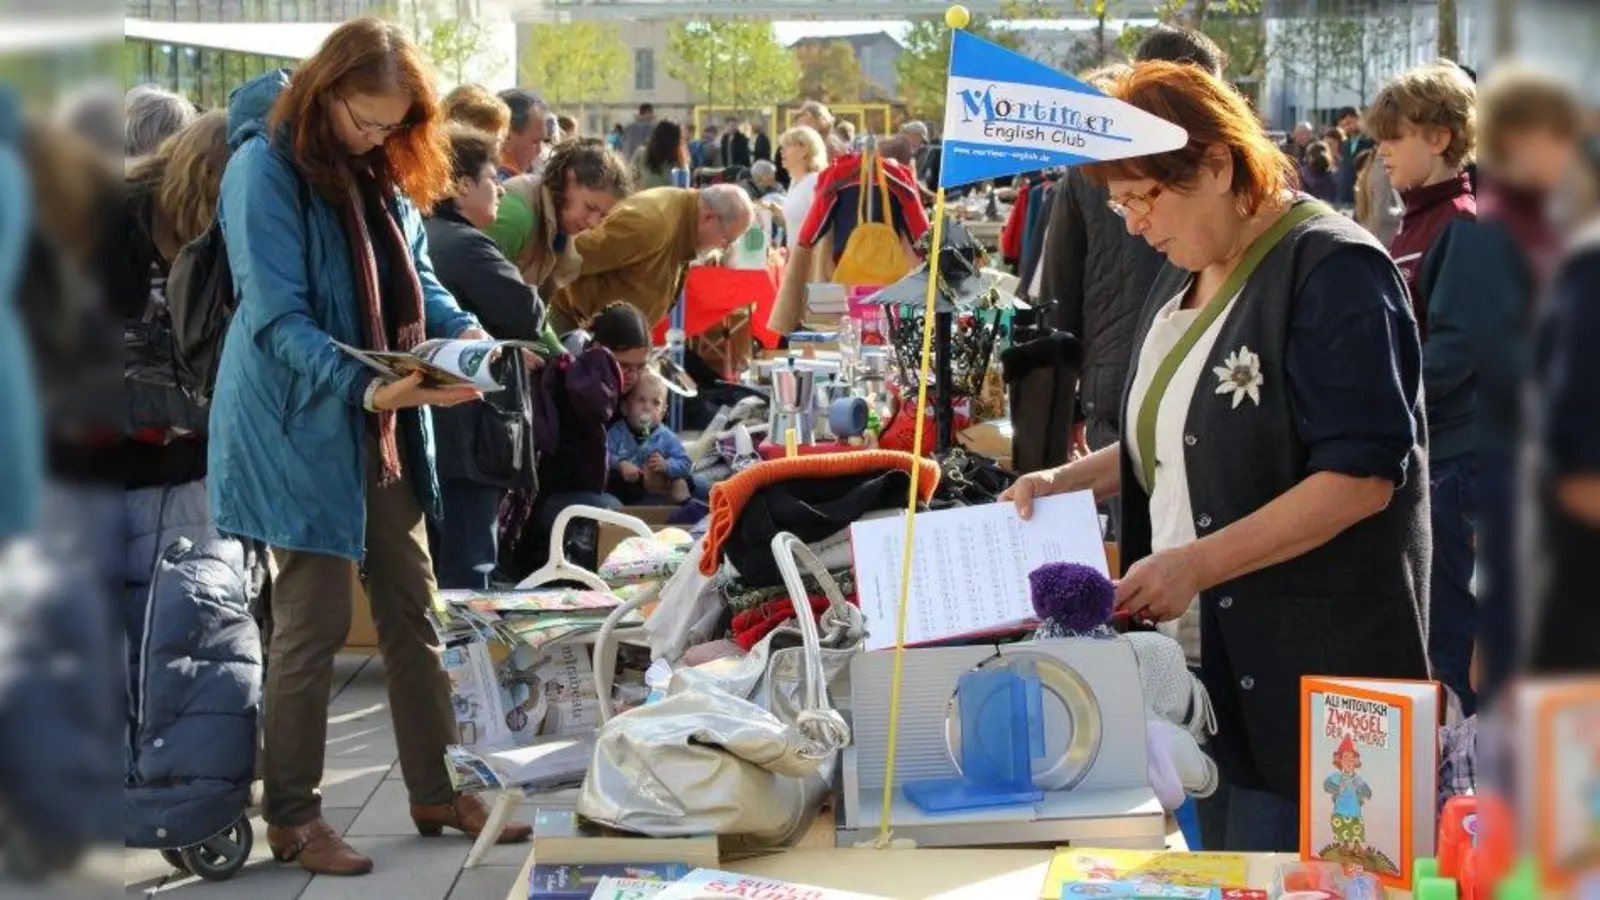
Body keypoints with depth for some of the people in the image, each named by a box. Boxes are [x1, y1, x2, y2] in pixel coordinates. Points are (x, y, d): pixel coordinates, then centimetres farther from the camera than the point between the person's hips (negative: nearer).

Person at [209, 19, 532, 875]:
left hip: (384, 424, 8)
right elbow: (278, 321, -22)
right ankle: (292, 817, 12)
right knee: (314, 621, -2)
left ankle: (437, 793, 24)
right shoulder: (266, 168, -17)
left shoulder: (380, 169, 8)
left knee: (413, 610, 12)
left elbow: (415, 276, 12)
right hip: (301, 423, -8)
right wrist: (365, 388, -35)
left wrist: (462, 330, -10)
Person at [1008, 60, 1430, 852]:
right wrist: (1071, 481, 9)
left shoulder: (1333, 272, -14)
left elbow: (1362, 476, -21)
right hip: (1205, 655, 8)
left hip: (1307, 668, -8)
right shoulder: (1185, 275, 12)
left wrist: (1195, 565, -23)